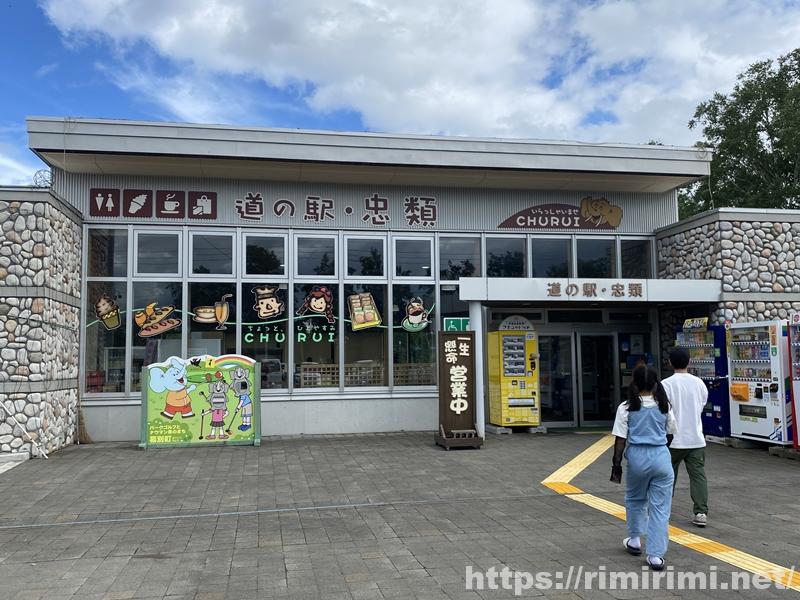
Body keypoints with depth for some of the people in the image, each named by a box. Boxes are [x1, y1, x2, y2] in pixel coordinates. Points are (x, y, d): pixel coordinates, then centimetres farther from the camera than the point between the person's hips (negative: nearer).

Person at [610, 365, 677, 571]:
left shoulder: (626, 408, -7)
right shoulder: (664, 406, 1)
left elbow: (620, 439, -8)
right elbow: (669, 435, 12)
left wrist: (616, 464, 0)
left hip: (637, 456, -1)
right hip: (661, 456, 1)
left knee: (635, 499, 23)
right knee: (660, 506, 5)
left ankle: (634, 540, 34)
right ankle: (656, 555, 3)